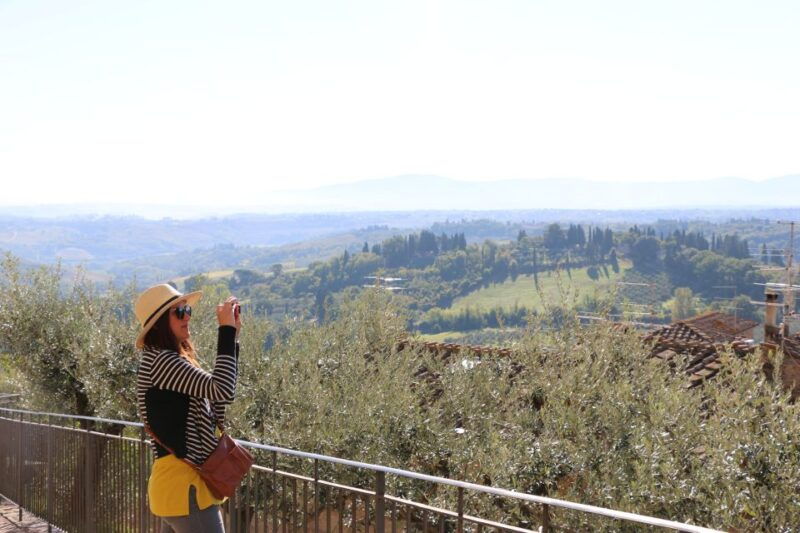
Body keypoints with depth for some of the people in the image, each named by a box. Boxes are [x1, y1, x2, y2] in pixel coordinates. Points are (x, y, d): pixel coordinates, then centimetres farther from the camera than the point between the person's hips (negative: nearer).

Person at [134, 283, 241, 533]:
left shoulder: (168, 362, 16)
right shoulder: (161, 361, -16)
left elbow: (217, 399, 18)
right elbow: (223, 390, -25)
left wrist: (232, 334, 12)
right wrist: (227, 330, -18)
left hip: (177, 481, 11)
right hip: (184, 483, -11)